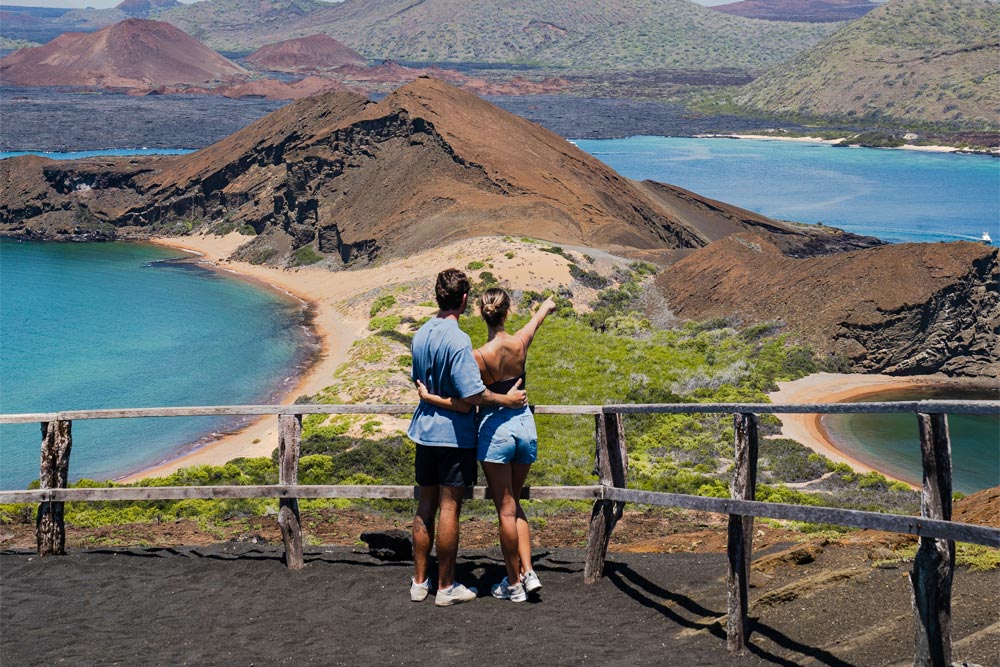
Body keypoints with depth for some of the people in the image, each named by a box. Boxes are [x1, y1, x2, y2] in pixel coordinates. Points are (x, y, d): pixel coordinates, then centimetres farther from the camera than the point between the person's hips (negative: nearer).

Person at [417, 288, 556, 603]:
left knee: (506, 509, 4)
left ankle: (514, 583, 12)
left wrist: (428, 396, -6)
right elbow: (536, 320, 21)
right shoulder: (520, 343, -4)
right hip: (525, 424, 5)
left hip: (495, 428, -5)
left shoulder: (479, 356, -17)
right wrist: (546, 306, 42)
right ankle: (528, 571, 10)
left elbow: (465, 405, -17)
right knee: (514, 504, 19)